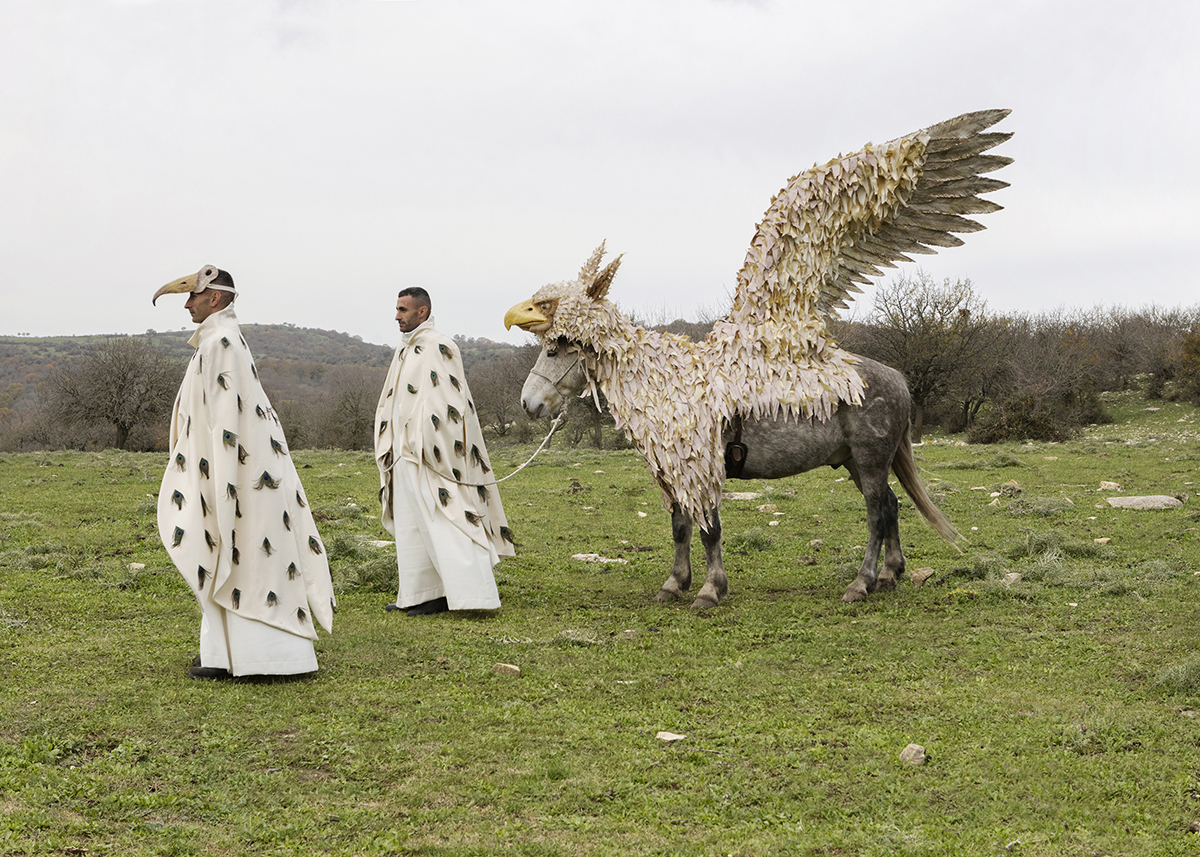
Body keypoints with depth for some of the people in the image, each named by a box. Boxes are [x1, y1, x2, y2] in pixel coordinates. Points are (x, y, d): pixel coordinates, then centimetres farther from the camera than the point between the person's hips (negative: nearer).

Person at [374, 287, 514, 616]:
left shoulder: (438, 347, -11)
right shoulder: (404, 351, 17)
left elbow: (445, 400, -17)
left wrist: (429, 450, -21)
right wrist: (388, 450, 15)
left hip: (432, 457, -9)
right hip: (405, 457, 9)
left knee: (443, 523, -11)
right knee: (411, 527, 11)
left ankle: (473, 593, -11)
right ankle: (419, 595, 17)